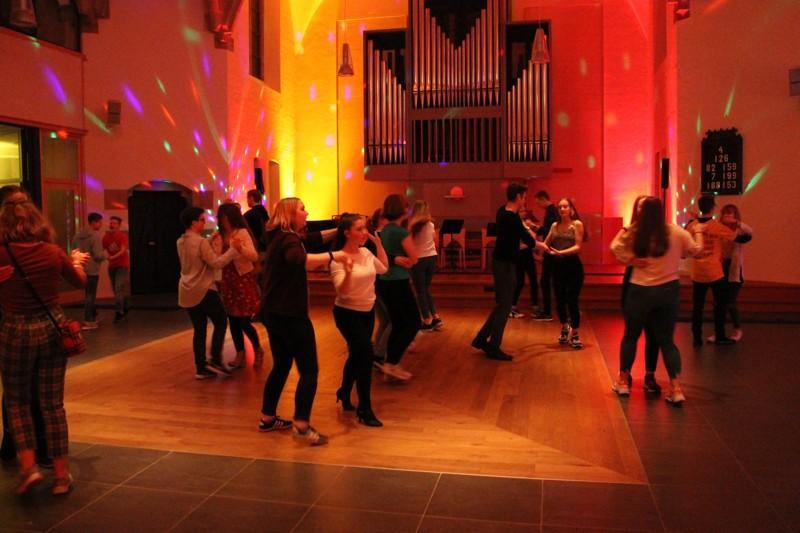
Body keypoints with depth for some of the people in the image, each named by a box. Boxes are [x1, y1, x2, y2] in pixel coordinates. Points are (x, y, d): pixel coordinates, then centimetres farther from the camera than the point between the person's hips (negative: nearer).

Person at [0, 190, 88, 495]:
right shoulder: (53, 252, -4)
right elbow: (80, 281, 12)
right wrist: (77, 261, 33)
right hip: (52, 328, 2)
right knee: (53, 404, 9)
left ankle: (28, 465, 7)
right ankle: (61, 474, 14)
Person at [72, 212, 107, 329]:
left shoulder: (78, 235, 9)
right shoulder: (96, 235, -16)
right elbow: (98, 255, -20)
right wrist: (106, 255, 0)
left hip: (81, 269, 8)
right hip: (92, 270, -8)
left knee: (90, 294, 19)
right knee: (91, 295, -2)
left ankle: (93, 318, 28)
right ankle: (88, 322, -1)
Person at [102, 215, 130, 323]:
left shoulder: (122, 236, -11)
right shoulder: (106, 237, 4)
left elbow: (123, 250, -22)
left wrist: (112, 257, -36)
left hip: (122, 265, -5)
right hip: (111, 266, 5)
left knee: (118, 289, -15)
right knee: (116, 290, 11)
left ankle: (119, 312, -15)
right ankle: (124, 308, 27)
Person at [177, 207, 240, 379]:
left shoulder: (180, 242, 10)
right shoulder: (201, 242, -15)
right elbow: (216, 263, -19)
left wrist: (212, 242, 14)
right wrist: (233, 250, -19)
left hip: (187, 292, 8)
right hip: (204, 290, -8)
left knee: (199, 329, 10)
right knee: (221, 322, 7)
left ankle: (201, 368, 10)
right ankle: (215, 360, 1)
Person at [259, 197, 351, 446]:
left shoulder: (278, 238, 13)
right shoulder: (289, 239, -16)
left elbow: (310, 239, 28)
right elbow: (297, 259, -40)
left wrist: (337, 231, 25)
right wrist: (332, 256, -35)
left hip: (273, 312, 10)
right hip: (289, 313, -10)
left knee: (281, 365, 20)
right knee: (309, 369, -5)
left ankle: (267, 418, 28)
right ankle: (302, 426, -6)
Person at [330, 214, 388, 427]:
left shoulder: (366, 253, -1)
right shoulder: (338, 259, -20)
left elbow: (384, 268, 16)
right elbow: (342, 291, -29)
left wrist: (378, 244, 6)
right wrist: (348, 273, -48)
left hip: (367, 312, 7)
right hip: (347, 313, -7)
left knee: (357, 354, 18)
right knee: (366, 355, -14)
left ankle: (344, 393, 42)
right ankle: (364, 409, -3)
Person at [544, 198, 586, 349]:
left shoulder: (577, 224, -4)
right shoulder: (555, 225, 8)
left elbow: (578, 247, -14)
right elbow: (546, 244, 3)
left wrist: (561, 252, -26)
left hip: (573, 266, -4)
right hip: (558, 266, 4)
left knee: (572, 301, -5)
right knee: (559, 301, 10)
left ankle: (575, 335, 11)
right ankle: (565, 328, 35)